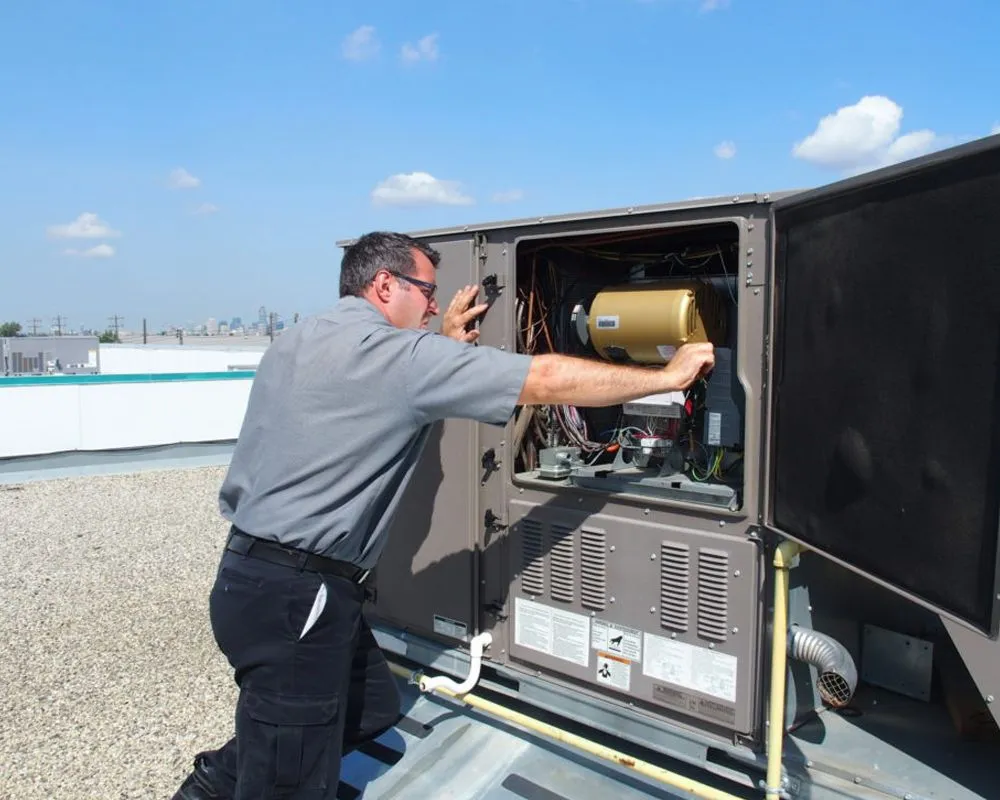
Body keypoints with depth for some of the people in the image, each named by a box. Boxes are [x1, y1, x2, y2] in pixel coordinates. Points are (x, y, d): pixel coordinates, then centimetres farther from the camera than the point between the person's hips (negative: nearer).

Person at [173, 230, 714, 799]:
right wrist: (669, 376, -9)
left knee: (374, 705, 21)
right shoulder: (389, 350, -17)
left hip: (257, 574, 10)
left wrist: (444, 343, 21)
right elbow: (543, 382, -18)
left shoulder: (301, 342, 12)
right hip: (293, 594, -10)